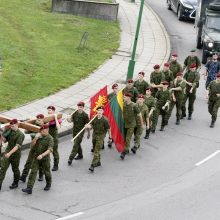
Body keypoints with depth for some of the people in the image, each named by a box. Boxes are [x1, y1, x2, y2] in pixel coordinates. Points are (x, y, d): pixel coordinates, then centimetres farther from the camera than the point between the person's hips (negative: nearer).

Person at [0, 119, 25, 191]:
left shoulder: (20, 134, -17)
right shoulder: (9, 131, 5)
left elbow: (17, 146, -25)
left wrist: (10, 153, -33)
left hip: (15, 154, -5)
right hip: (7, 152, 5)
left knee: (15, 169, 11)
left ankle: (15, 183, 31)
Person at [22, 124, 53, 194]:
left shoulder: (50, 138, -15)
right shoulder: (39, 136, 3)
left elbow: (49, 150, -24)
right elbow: (32, 144, 4)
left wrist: (42, 155, -37)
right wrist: (36, 138, -15)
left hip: (45, 158, -4)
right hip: (36, 158, 4)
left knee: (47, 172, 14)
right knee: (33, 172, -4)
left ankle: (48, 185, 40)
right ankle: (29, 188, -8)